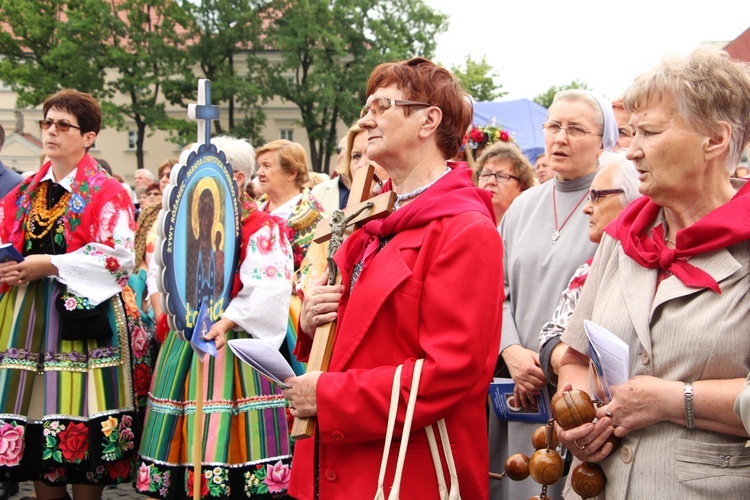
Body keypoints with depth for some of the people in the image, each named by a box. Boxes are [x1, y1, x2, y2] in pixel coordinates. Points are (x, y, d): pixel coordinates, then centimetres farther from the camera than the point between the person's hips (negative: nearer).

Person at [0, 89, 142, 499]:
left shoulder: (106, 193, -4)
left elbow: (117, 256, -15)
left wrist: (48, 264, -17)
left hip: (82, 314, -6)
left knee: (81, 427, -3)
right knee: (34, 408, 8)